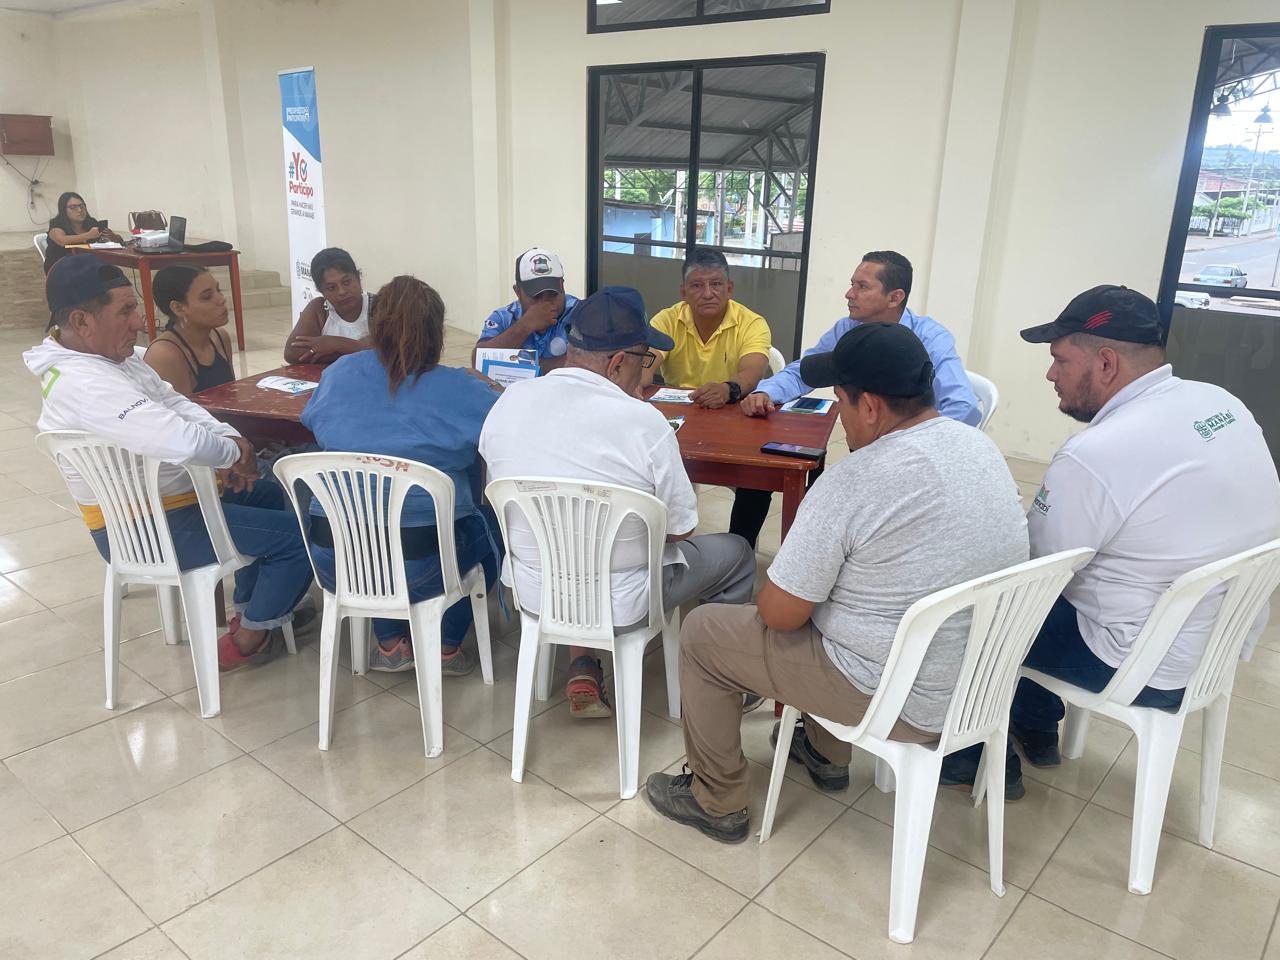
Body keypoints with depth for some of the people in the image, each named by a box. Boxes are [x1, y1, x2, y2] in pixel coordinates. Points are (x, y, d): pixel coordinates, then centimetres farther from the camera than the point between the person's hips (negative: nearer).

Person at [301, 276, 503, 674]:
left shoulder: (341, 371, 1)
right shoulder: (456, 389, -10)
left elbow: (314, 421, 19)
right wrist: (481, 387, 18)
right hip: (418, 566, -4)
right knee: (490, 526, 26)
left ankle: (390, 642, 34)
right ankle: (446, 646, 28)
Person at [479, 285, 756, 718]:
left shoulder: (509, 401, -10)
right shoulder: (645, 423, -24)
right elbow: (680, 530, -12)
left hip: (531, 589, 5)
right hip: (618, 606, -4)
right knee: (736, 553, 17)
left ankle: (583, 673, 25)